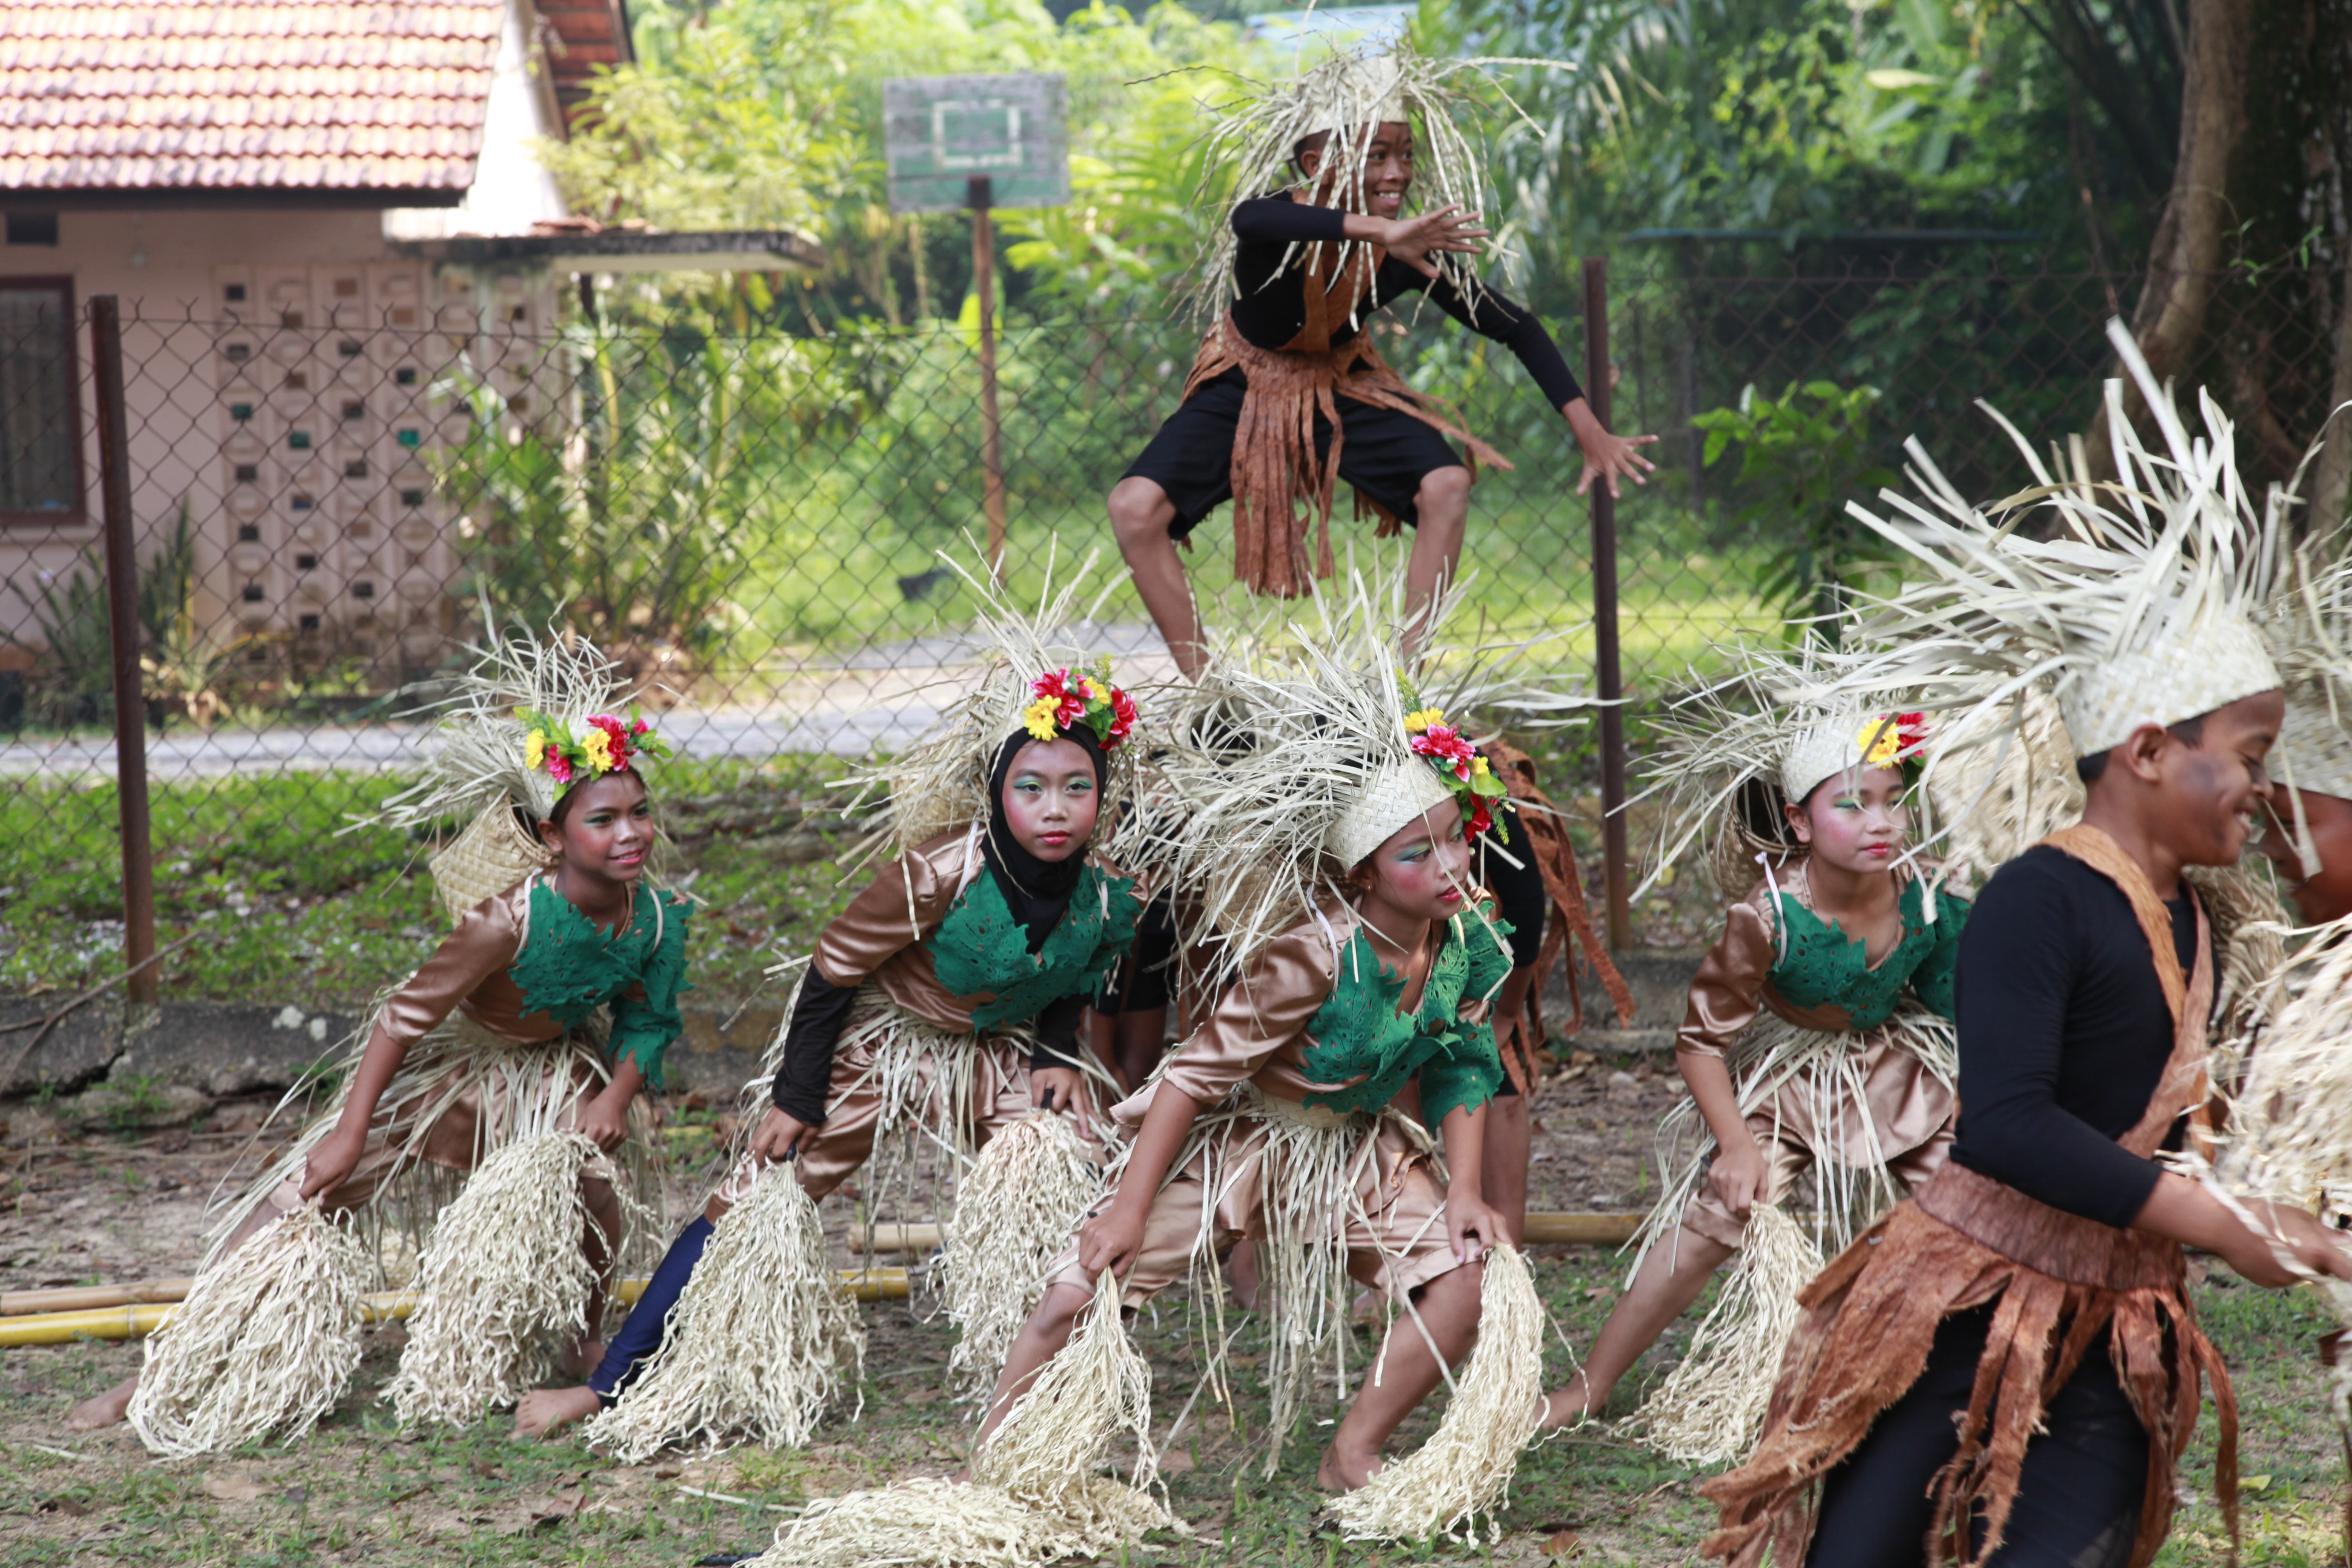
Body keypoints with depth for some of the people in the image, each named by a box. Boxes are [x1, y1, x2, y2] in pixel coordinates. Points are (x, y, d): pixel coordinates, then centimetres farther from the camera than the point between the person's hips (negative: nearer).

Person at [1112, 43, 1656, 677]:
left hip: (1341, 388, 3)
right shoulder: (1281, 224, -34)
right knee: (1136, 507, -22)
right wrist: (1375, 231, -73)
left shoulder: (1411, 253, -24)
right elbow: (1249, 220, -62)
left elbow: (1516, 328, -12)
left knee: (1446, 486, -19)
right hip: (1245, 388, -2)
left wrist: (1591, 434, -17)